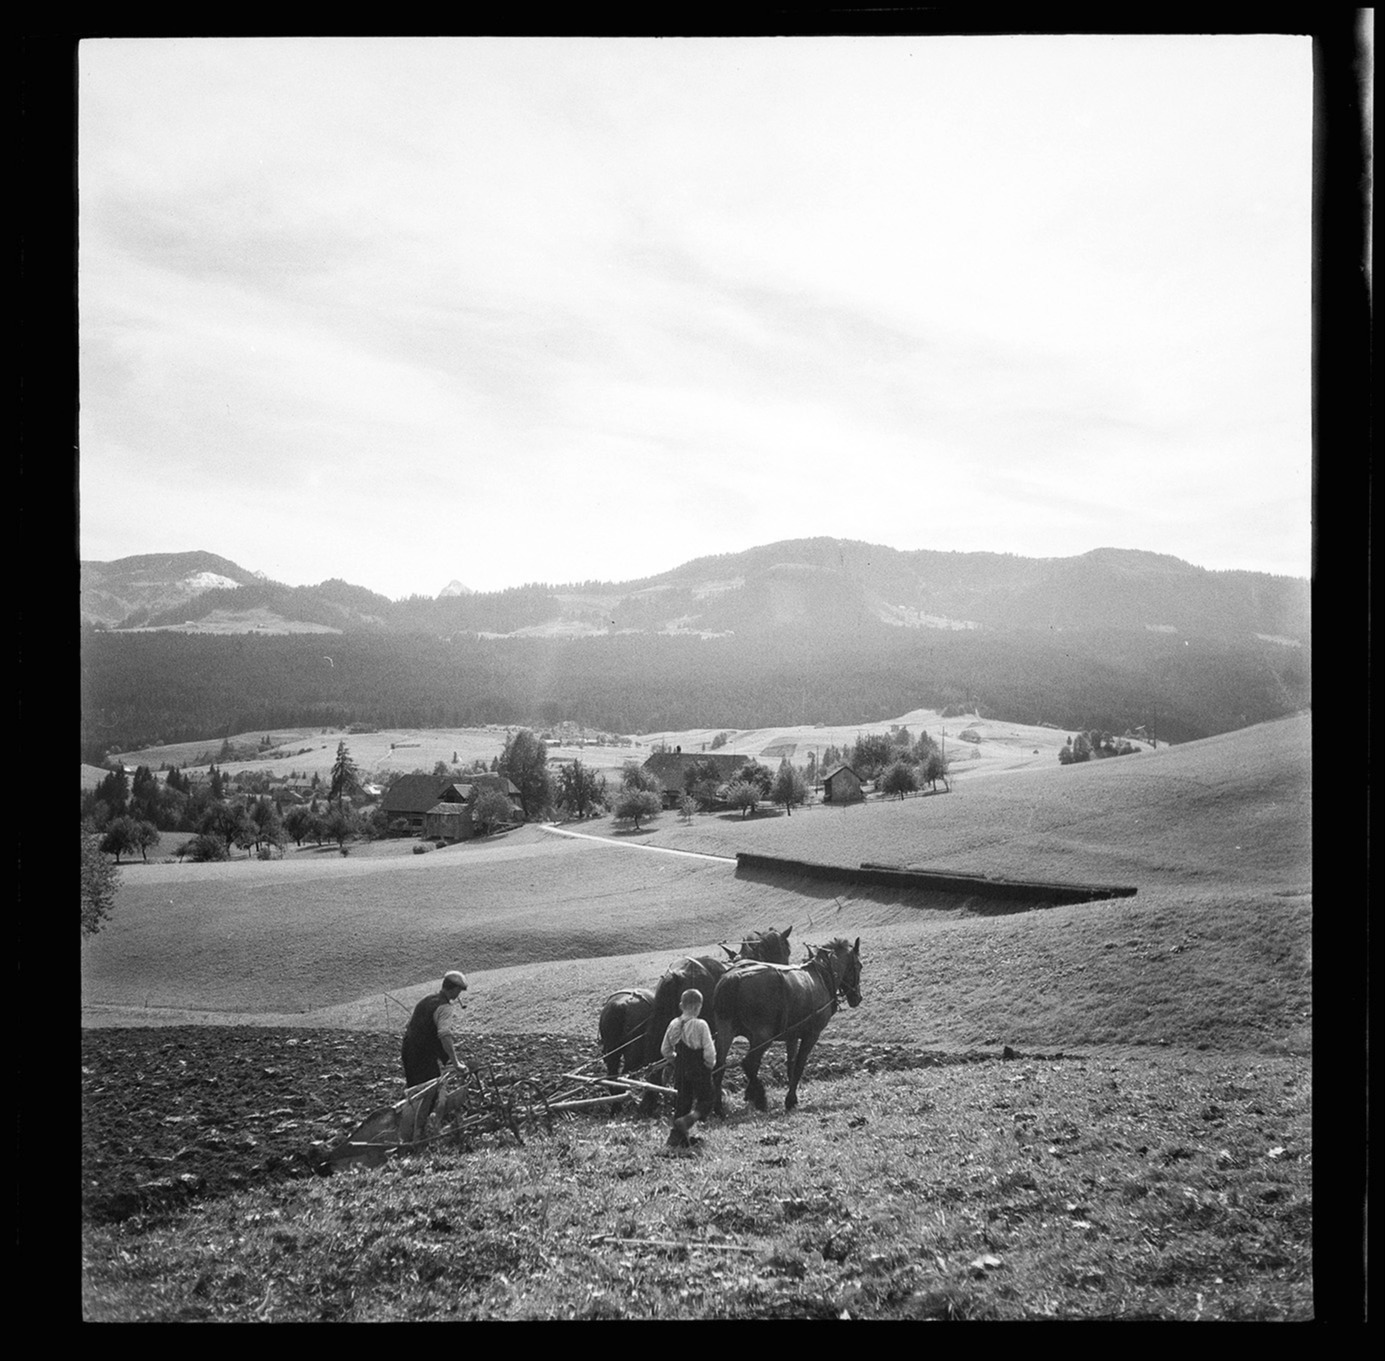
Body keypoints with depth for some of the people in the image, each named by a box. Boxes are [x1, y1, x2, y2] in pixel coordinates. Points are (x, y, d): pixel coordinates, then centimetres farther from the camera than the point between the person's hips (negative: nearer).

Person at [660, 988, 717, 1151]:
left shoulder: (674, 1024, -2)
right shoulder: (701, 1025, -18)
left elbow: (666, 1051, 5)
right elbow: (709, 1052, -18)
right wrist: (711, 1064, 1)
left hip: (680, 1069, 5)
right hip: (700, 1070, -5)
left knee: (681, 1100, 15)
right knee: (704, 1100, 10)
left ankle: (677, 1137, 14)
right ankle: (687, 1120, -16)